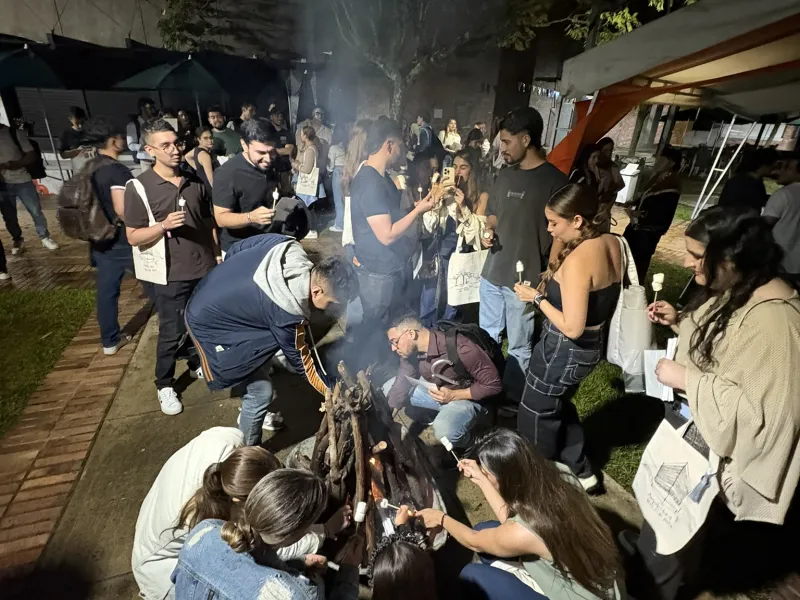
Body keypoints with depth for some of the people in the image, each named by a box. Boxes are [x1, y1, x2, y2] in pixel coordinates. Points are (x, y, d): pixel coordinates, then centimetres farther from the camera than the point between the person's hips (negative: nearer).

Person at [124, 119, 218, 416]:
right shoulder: (138, 188, -10)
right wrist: (164, 226, -25)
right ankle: (165, 385, 29)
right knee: (171, 333, 7)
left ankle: (198, 364, 43)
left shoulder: (195, 180, 3)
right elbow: (133, 237, -8)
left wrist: (217, 256, 9)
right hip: (170, 275, -4)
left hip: (205, 268, 4)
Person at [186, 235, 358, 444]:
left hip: (209, 297, 9)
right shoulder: (287, 312, -34)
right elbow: (302, 362, -17)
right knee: (261, 390, -4)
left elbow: (234, 250, 0)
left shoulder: (288, 246, -17)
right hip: (209, 323, -9)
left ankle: (253, 414, 48)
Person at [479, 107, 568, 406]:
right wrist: (488, 231, -1)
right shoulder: (504, 174, 9)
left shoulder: (555, 181, -11)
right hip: (492, 273, 7)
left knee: (519, 347, 8)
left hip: (525, 279, -6)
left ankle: (512, 401, 26)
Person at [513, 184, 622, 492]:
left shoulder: (577, 261, -29)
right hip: (593, 342, 9)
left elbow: (572, 328, -28)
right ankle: (581, 472, 43)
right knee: (560, 405, 30)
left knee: (536, 414, 16)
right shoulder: (611, 244, -2)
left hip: (565, 350, -9)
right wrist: (556, 282, 5)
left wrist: (537, 297, -18)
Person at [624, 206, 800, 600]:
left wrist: (686, 381, -26)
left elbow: (760, 408, -31)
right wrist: (678, 322, -2)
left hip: (713, 445, -8)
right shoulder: (734, 289, -3)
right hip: (692, 422, 8)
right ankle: (646, 546, 56)